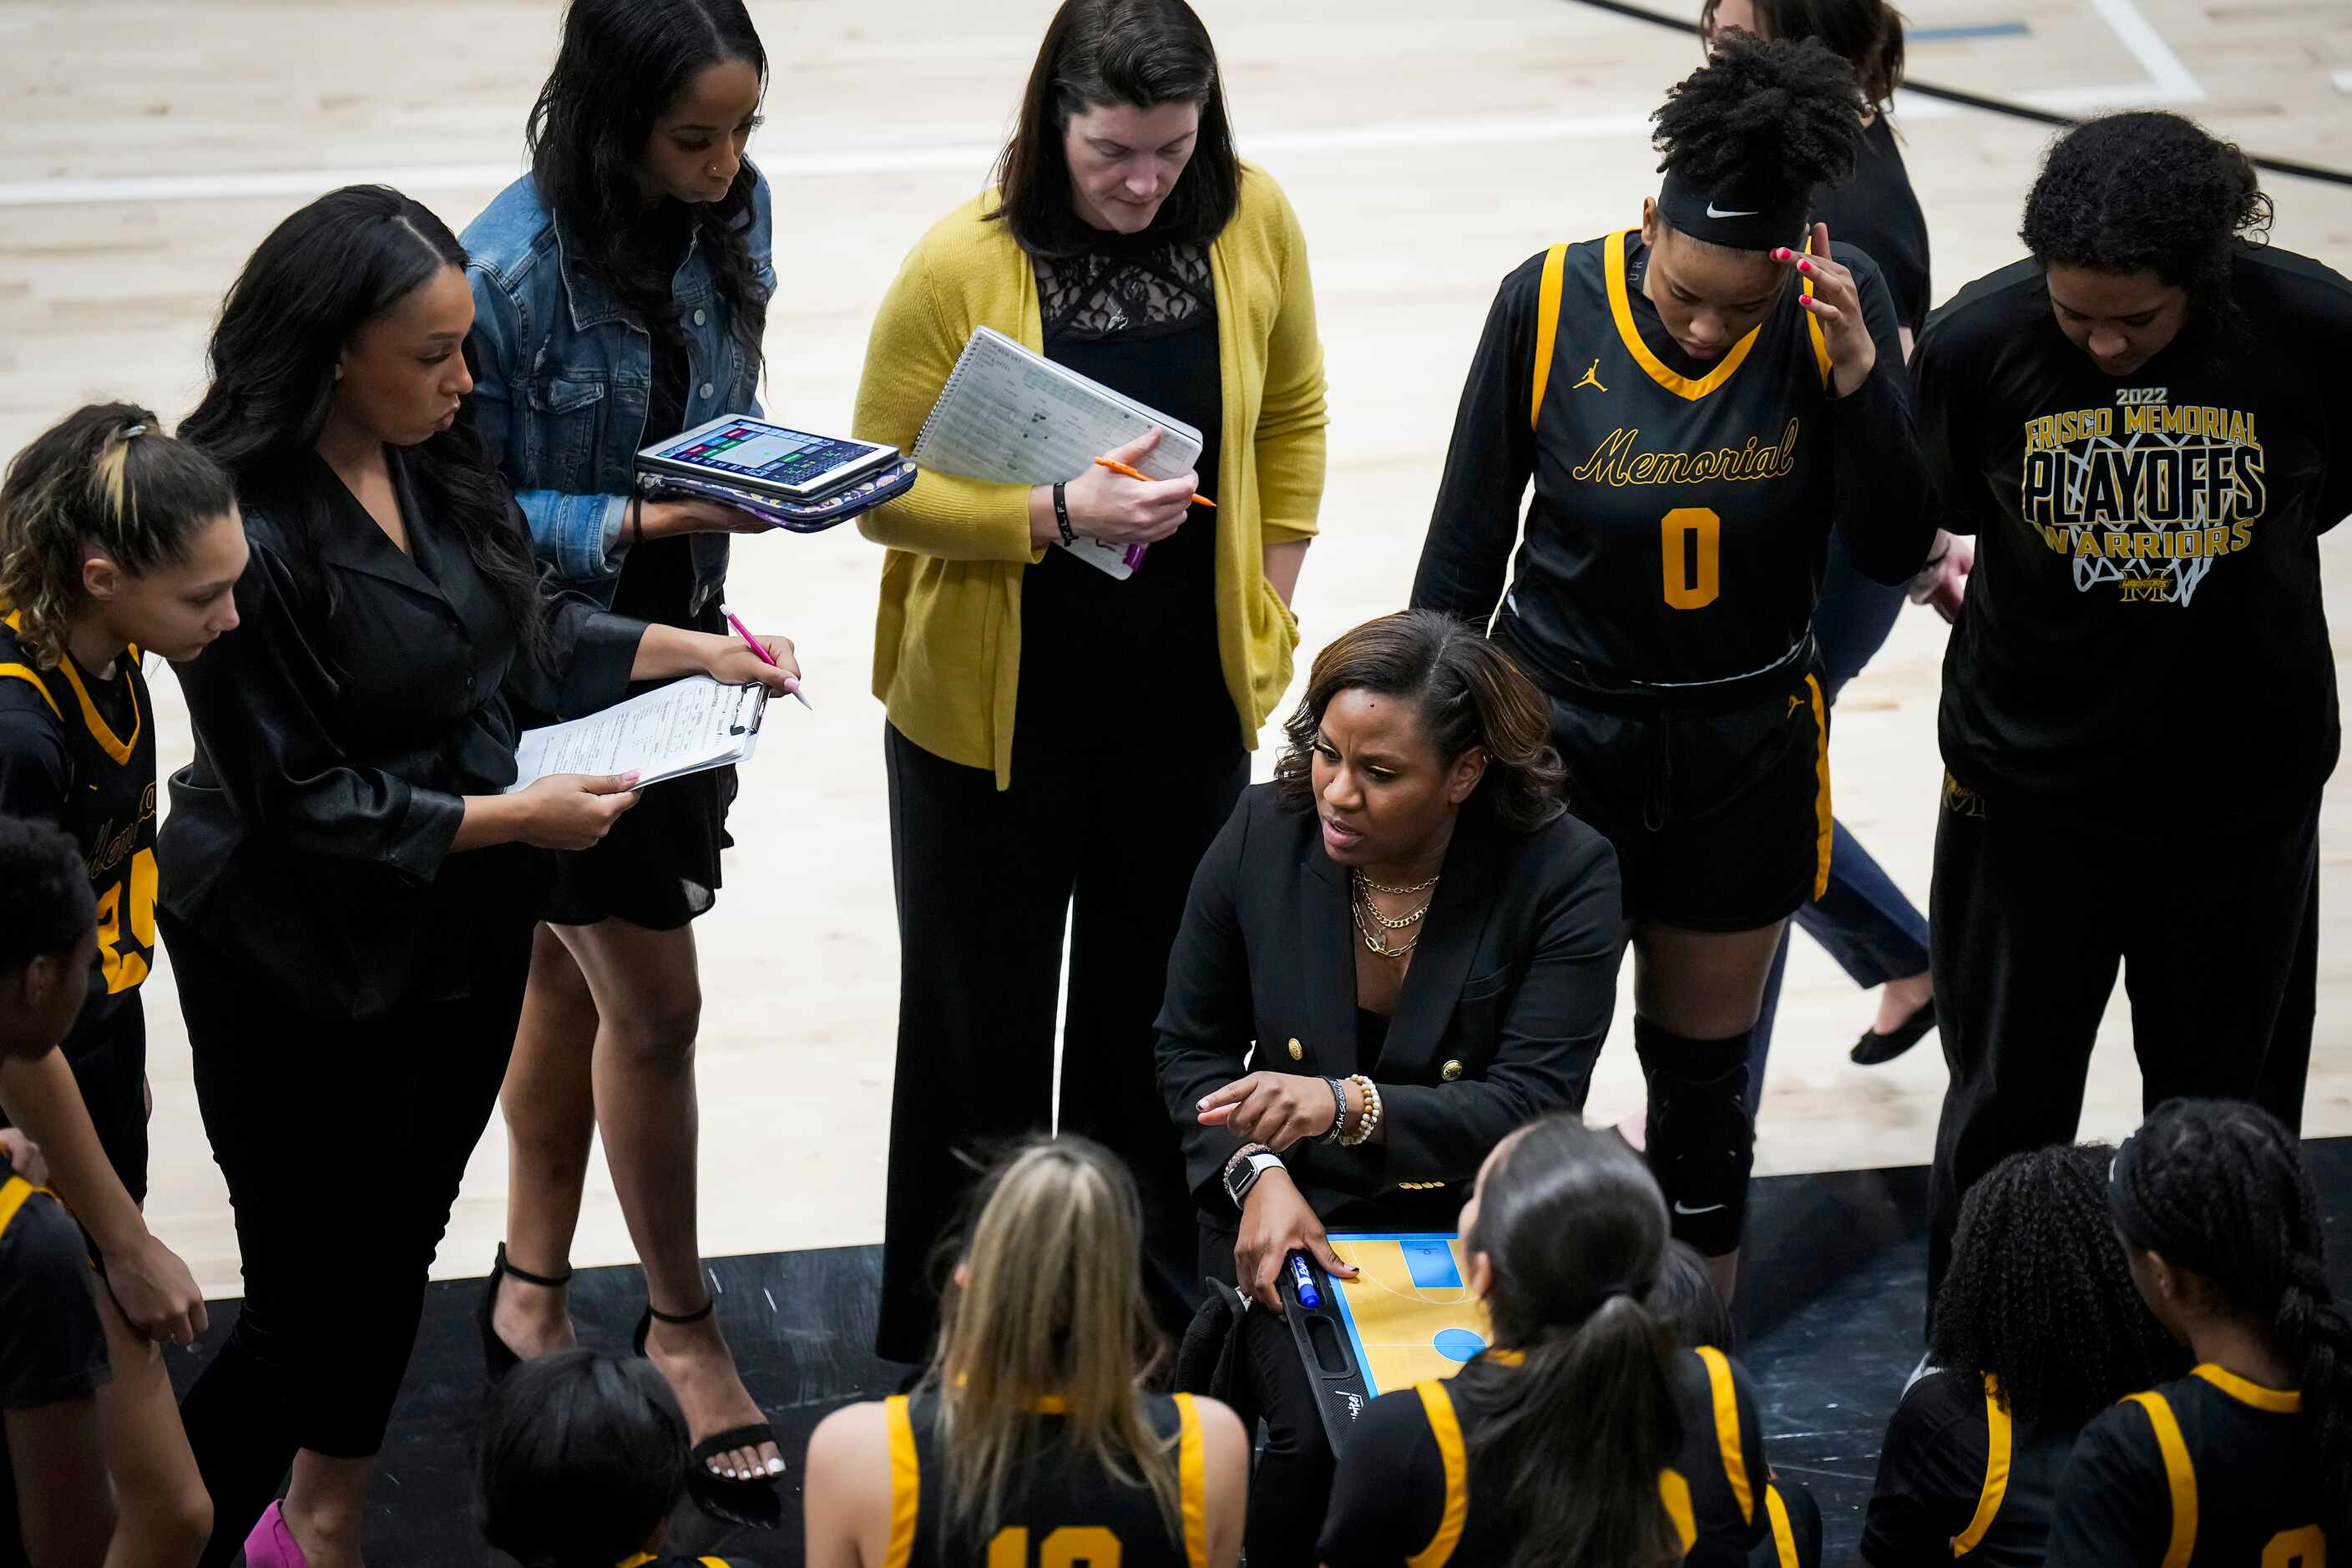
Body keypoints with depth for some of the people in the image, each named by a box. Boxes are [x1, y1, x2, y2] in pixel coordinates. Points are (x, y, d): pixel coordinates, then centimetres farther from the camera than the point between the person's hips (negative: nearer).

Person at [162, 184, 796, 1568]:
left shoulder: (437, 455, -2)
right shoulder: (246, 531, -26)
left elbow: (521, 630, 14)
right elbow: (291, 796, -22)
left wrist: (684, 650, 2)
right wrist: (508, 817, -21)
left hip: (464, 932, 8)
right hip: (310, 971, -8)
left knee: (396, 1254, 21)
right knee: (312, 1303, 0)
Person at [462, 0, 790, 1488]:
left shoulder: (732, 214, -5)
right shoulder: (507, 275, -26)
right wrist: (639, 522, -29)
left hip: (675, 639, 7)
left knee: (574, 971, 19)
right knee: (653, 1004, 0)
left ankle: (532, 1292, 35)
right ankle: (684, 1326, 19)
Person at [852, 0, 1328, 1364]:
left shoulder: (1253, 223, -8)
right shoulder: (961, 267, -18)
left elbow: (1291, 417, 8)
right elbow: (882, 488, -13)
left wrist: (1272, 596, 5)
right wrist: (1054, 513, -26)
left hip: (1186, 697, 3)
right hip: (994, 706, -3)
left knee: (1156, 1000, 18)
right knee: (983, 1026, 10)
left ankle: (1149, 1292, 37)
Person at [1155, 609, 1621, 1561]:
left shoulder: (1563, 874, -13)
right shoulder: (1265, 834, -5)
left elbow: (1530, 1108, -18)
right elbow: (1190, 1049, 7)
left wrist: (1348, 1105, -32)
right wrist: (1256, 1176, -12)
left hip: (1477, 1229, -1)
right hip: (1292, 1212, 1)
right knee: (1321, 1433, -24)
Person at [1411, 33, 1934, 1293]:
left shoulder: (1840, 312, -13)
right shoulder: (1549, 303, -15)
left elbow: (1896, 551, -12)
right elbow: (1465, 548, -4)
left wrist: (1856, 376, -26)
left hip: (1746, 753, 1)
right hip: (1559, 738, -1)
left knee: (1700, 1067, 14)